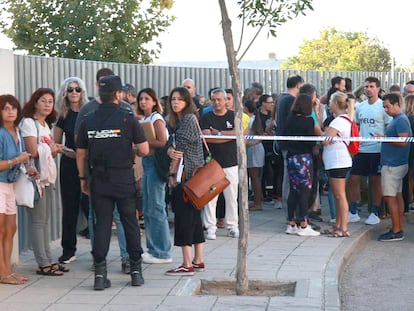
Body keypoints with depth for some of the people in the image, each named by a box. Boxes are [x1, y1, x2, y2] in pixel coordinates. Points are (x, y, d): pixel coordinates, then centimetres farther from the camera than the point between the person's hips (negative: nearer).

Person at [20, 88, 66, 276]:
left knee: (45, 219, 10)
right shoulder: (29, 123, -9)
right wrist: (51, 149, -2)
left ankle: (48, 260, 15)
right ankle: (43, 264, -4)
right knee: (37, 220, -6)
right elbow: (33, 151, -17)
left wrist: (54, 150, -3)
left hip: (44, 176, 9)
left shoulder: (45, 125, 18)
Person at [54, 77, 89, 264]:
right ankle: (68, 250, 13)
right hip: (69, 164, 2)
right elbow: (56, 143, 11)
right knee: (70, 207, 5)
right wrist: (67, 151, -8)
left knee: (91, 205, -4)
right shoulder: (63, 116, 7)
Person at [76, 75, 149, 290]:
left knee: (102, 224, 5)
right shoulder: (127, 118, -6)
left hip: (99, 180, 2)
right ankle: (136, 271, 14)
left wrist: (83, 178, 16)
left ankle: (100, 274, 2)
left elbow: (80, 153, 6)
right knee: (130, 223, 8)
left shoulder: (88, 120, 3)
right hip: (124, 179, -2)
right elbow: (144, 150, -8)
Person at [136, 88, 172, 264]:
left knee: (156, 208, -7)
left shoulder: (156, 119, -9)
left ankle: (162, 253, -2)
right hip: (146, 163, 9)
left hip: (155, 162, -9)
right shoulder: (144, 119, 16)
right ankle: (152, 249, 21)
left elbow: (163, 143, -17)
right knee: (147, 209, 12)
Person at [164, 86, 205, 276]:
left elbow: (181, 148, -14)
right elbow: (175, 148, 13)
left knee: (184, 216, -9)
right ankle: (198, 261, 17)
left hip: (187, 175, -10)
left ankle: (187, 265, -9)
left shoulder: (189, 119, -11)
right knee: (194, 216, 11)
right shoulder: (177, 121, 18)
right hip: (192, 176, 10)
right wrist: (170, 151, -11)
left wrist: (172, 173, -11)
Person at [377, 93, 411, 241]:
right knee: (397, 196, 12)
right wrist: (384, 138, 10)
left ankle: (396, 231, -5)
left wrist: (384, 139, -17)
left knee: (390, 197, -8)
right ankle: (399, 229, 17)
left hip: (393, 165, -10)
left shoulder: (401, 120, -16)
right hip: (395, 164, 10)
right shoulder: (395, 120, 15)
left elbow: (403, 142, -24)